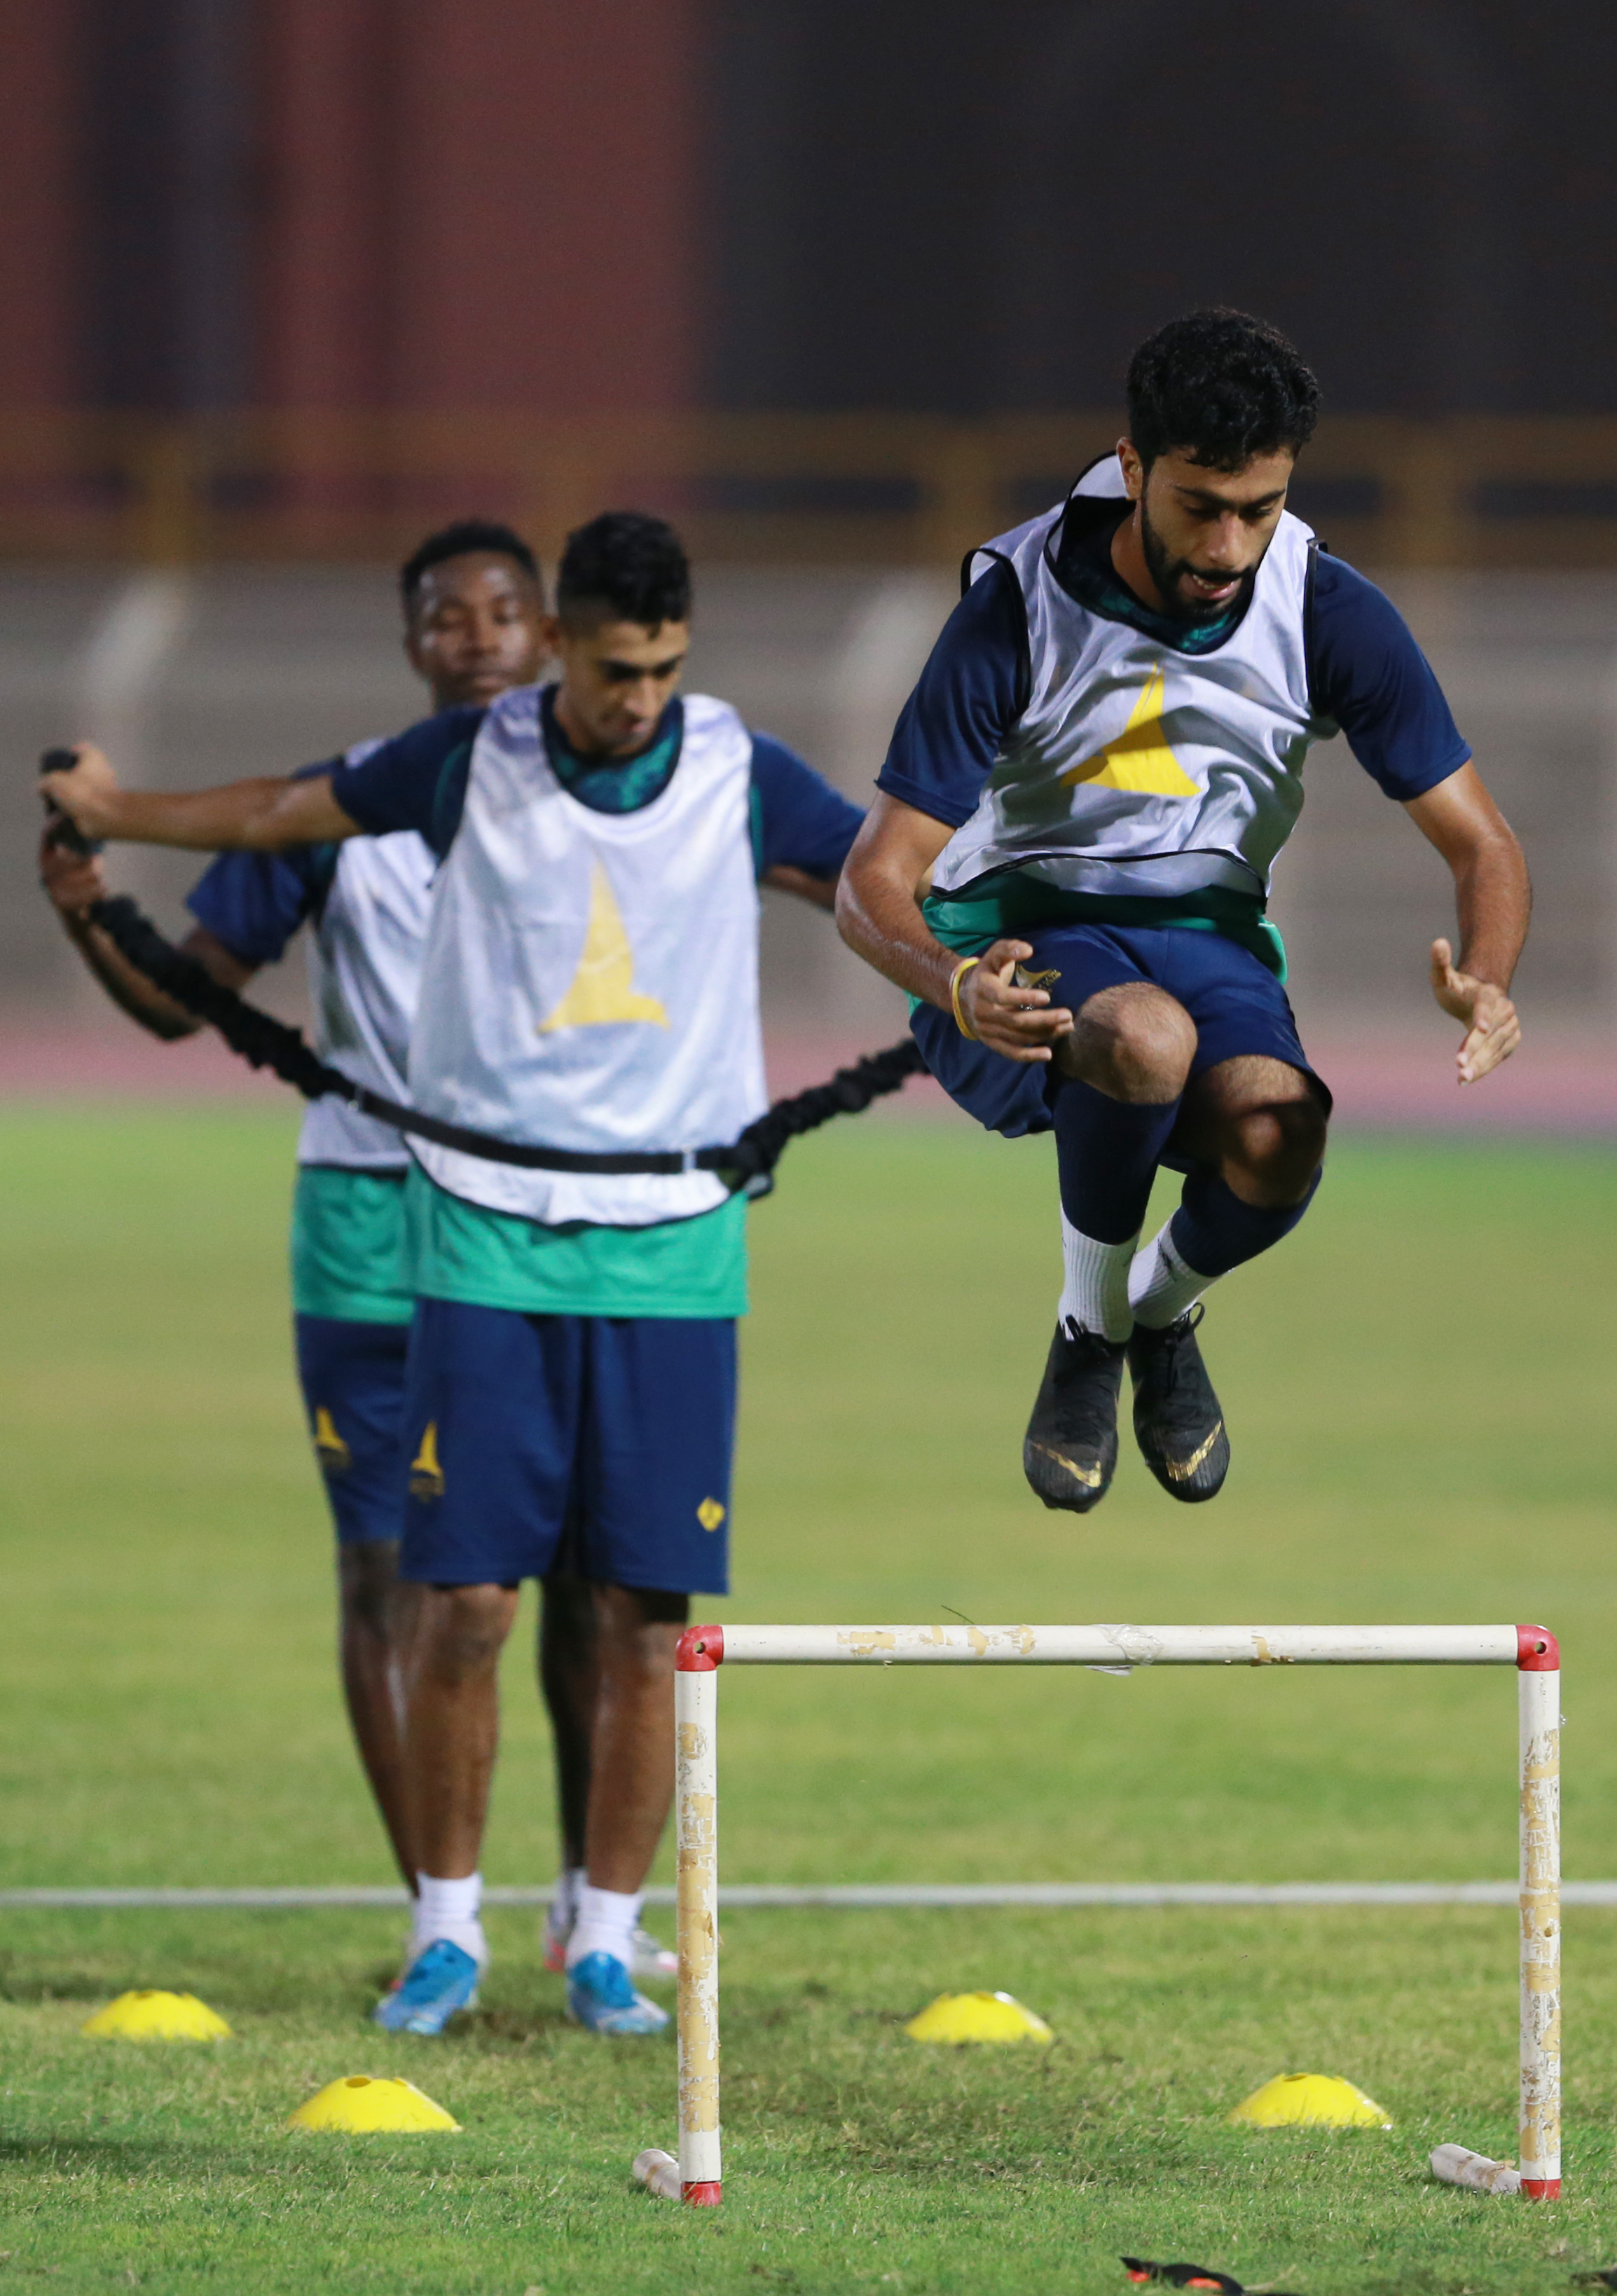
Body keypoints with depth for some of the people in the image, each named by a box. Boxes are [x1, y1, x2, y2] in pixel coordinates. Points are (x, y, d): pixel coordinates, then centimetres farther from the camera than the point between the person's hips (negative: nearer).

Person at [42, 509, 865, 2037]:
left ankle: (606, 1942, 11)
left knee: (647, 1616, -1)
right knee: (465, 1603, -5)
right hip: (488, 1235, -1)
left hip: (673, 1241, 1)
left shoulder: (741, 776, 0)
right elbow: (288, 812, 16)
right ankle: (447, 1932, 10)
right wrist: (115, 811, 27)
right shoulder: (470, 762, -1)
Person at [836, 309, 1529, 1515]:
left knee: (1276, 1141, -33)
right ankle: (1087, 1340, -9)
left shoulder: (1332, 614, -8)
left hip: (1208, 934, 2)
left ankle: (1162, 1312, 5)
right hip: (1019, 941, -2)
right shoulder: (1019, 606, -15)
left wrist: (1485, 985, -25)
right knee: (1150, 1038, -39)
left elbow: (1480, 844, -2)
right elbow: (876, 878, -15)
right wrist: (955, 985, -39)